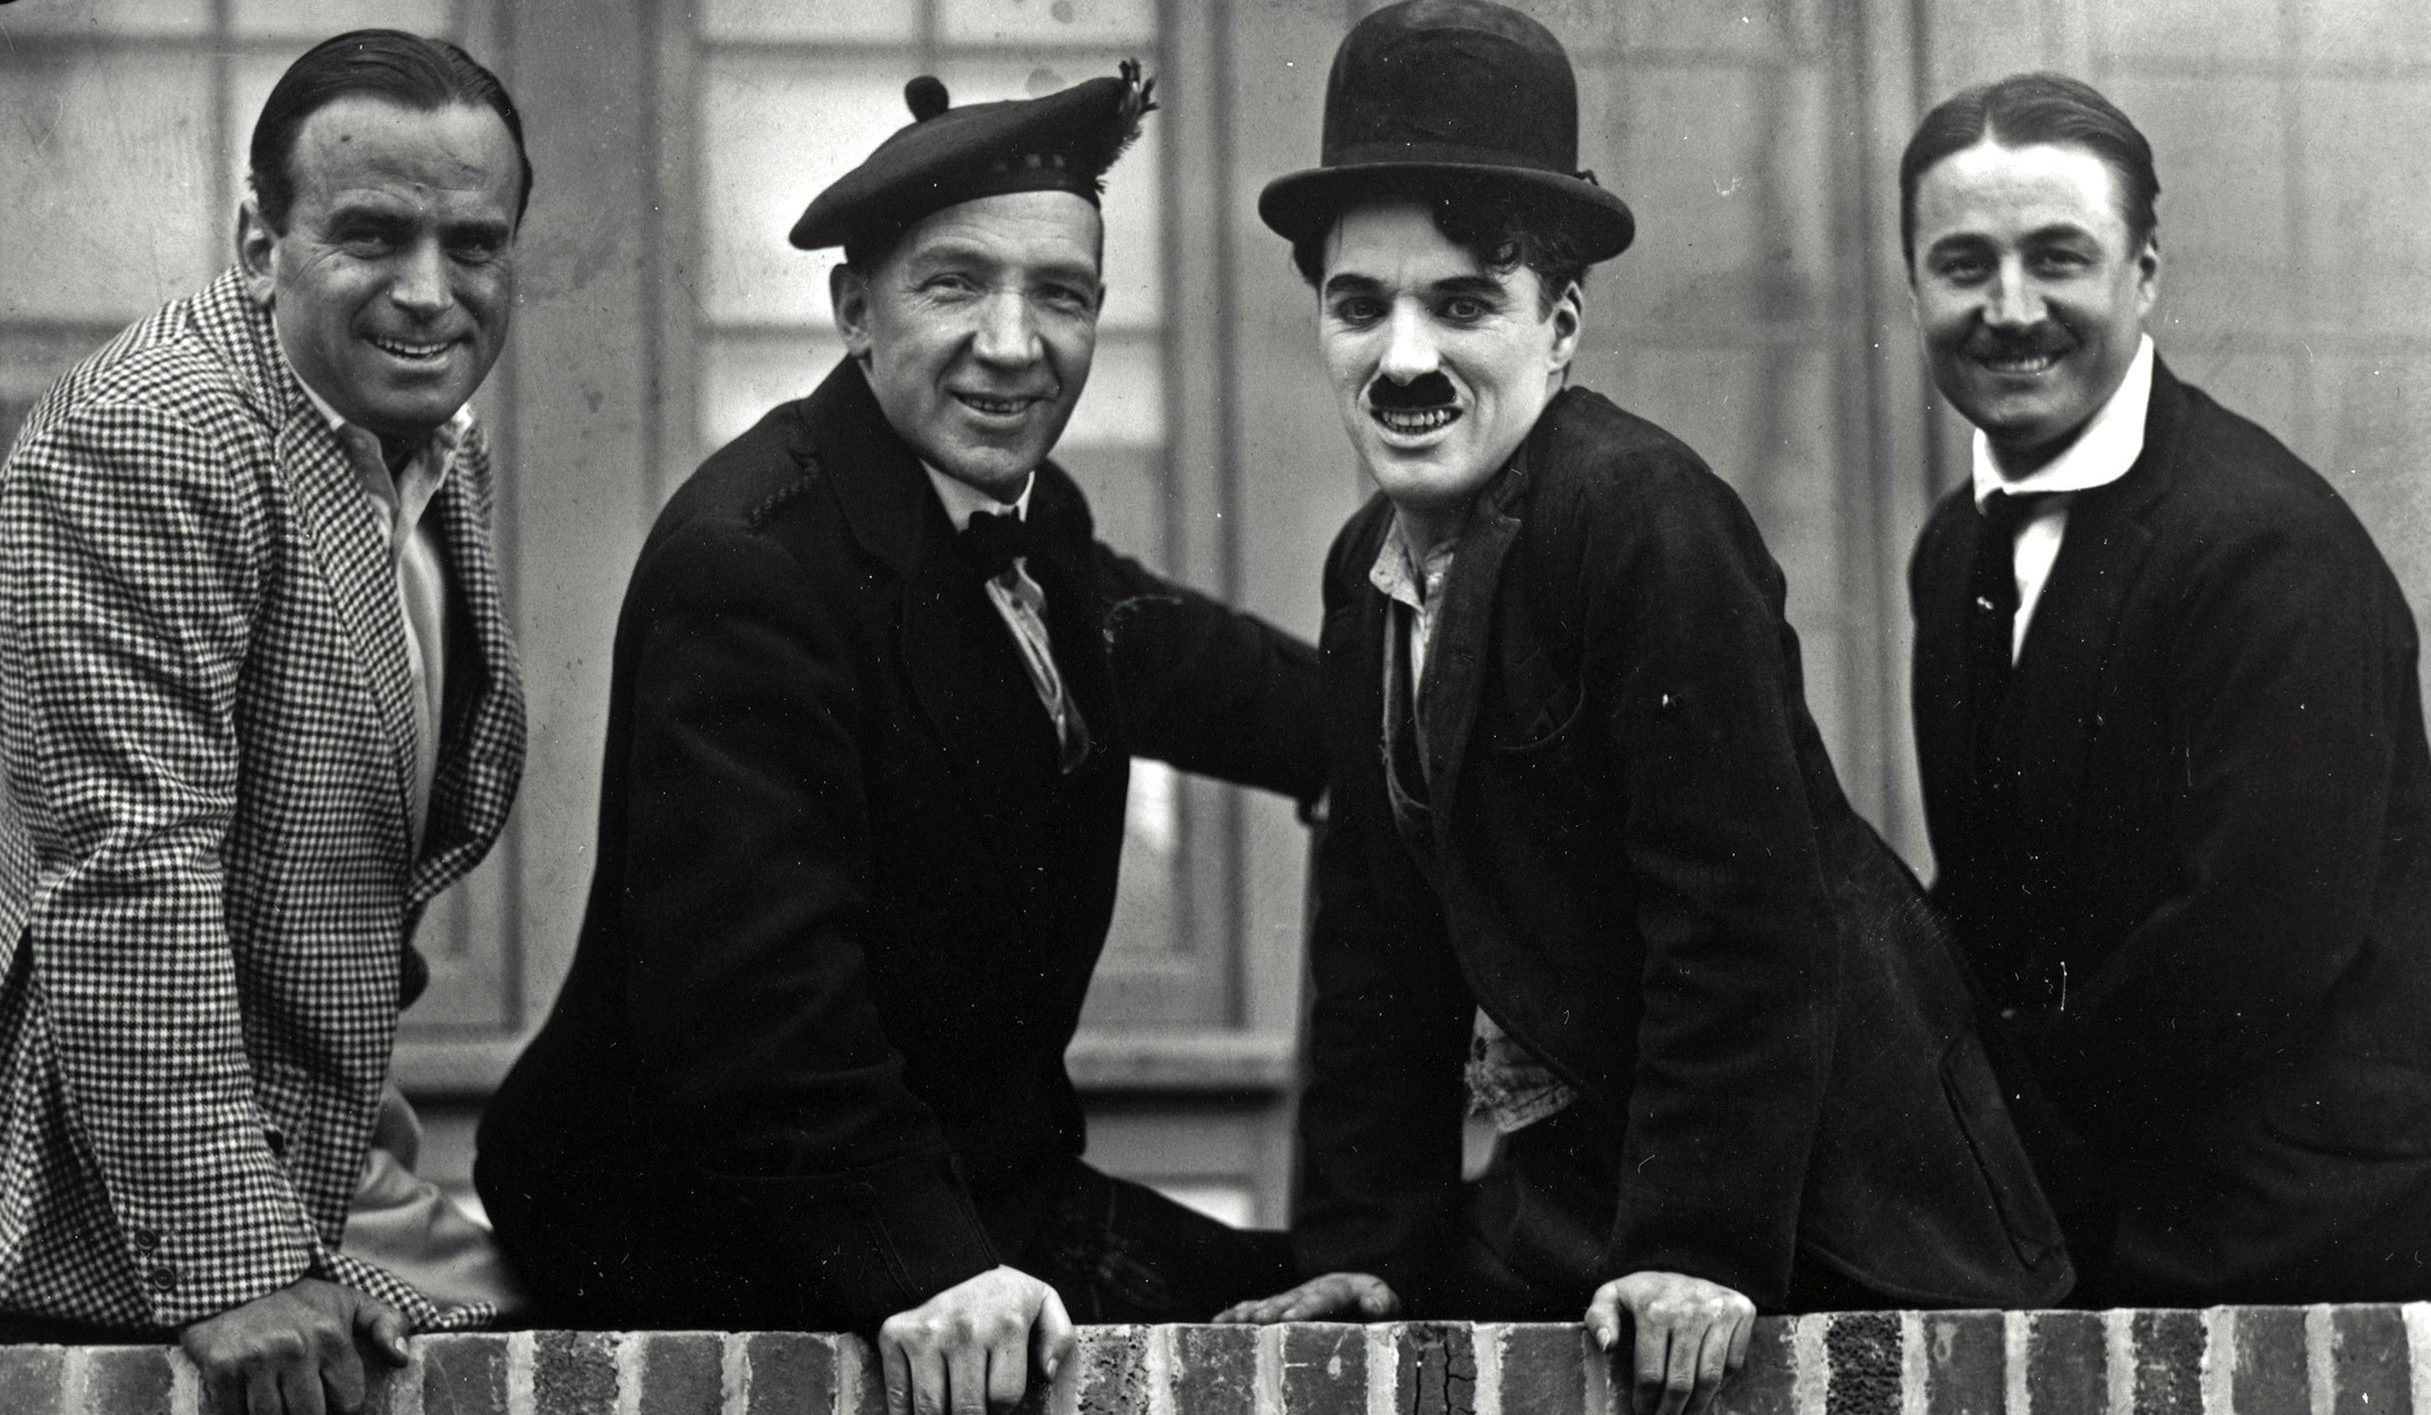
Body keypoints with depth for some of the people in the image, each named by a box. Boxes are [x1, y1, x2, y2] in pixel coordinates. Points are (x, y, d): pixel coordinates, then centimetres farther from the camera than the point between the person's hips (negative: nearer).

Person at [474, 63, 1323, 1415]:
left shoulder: (1031, 521, 7)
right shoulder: (744, 562, -21)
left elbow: (1182, 667, 32)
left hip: (989, 1195, 9)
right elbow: (751, 989, -28)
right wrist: (924, 1266, -35)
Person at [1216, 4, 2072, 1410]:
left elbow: (1742, 920, -20)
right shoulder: (1372, 568, 7)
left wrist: (1702, 1249, -21)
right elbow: (1385, 939, 12)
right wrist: (1365, 1242, 4)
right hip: (1573, 1175, 7)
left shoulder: (1648, 518, -18)